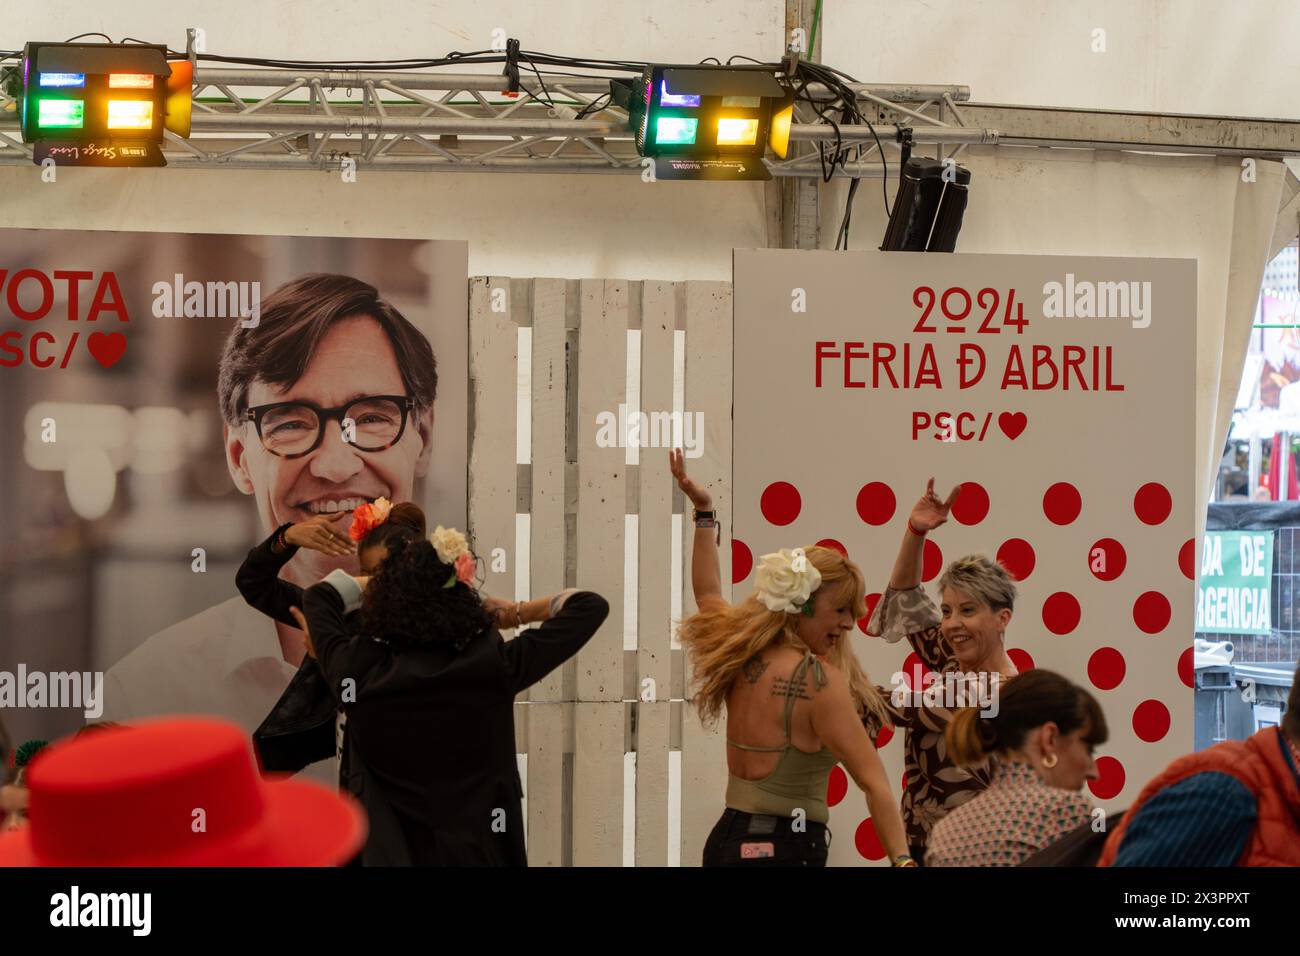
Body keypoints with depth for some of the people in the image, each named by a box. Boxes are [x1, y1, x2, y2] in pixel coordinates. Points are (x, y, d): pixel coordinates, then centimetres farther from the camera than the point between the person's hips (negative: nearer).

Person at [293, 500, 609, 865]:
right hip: (482, 853, 0)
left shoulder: (358, 673, -16)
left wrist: (390, 577, 8)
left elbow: (317, 596, 5)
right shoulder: (494, 667, -19)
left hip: (389, 854, 0)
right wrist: (513, 612, -1)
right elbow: (590, 606, -9)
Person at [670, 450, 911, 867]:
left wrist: (703, 511, 33)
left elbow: (707, 593, 28)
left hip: (726, 838, 9)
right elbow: (875, 783, -18)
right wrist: (903, 860, -19)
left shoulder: (741, 658, 7)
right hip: (785, 848, -9)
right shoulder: (820, 680, -15)